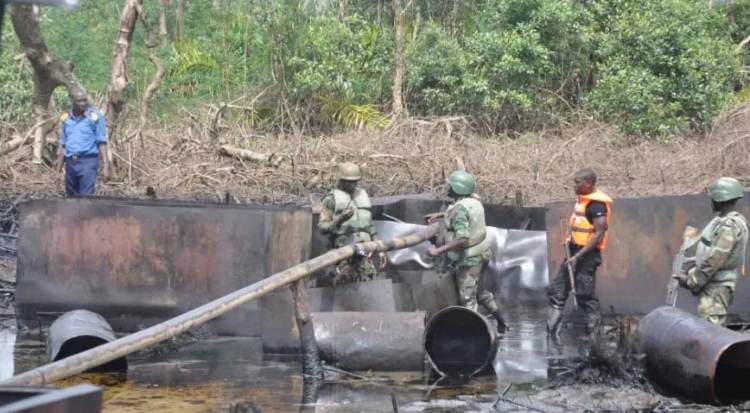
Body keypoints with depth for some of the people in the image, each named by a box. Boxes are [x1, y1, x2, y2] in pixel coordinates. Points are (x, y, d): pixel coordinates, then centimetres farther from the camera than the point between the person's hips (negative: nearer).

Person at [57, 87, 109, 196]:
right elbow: (63, 145, 17)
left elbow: (101, 143, -3)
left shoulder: (95, 116, -3)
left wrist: (105, 166, -10)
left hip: (88, 161, -5)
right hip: (70, 163, 5)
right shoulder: (65, 118, 10)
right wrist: (58, 169, 15)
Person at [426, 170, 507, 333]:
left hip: (469, 260, -10)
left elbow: (462, 239, -33)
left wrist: (438, 250, -31)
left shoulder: (460, 208, -25)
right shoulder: (473, 200, 2)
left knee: (467, 299, -2)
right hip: (480, 254, 10)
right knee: (479, 291, 25)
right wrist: (439, 215, 23)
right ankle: (501, 322, 35)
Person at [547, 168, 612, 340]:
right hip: (575, 251, 10)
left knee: (585, 295, -5)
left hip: (587, 255, -10)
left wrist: (578, 256, -24)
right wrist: (568, 239, 8)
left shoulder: (596, 204, -17)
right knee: (557, 290, 10)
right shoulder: (582, 199, 12)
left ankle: (595, 334, 5)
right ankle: (552, 331, 14)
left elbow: (599, 234, -23)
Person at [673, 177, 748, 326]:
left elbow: (714, 260, -24)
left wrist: (691, 281, -16)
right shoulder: (723, 220, 12)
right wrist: (689, 267, 12)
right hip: (712, 285, 10)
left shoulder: (729, 226, -21)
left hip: (716, 287, -10)